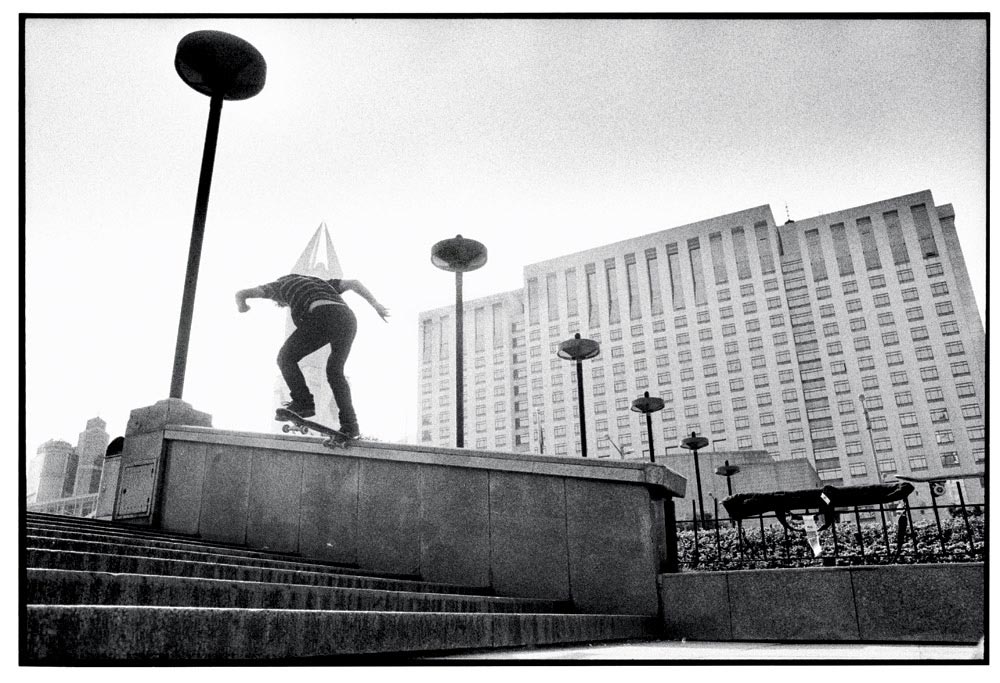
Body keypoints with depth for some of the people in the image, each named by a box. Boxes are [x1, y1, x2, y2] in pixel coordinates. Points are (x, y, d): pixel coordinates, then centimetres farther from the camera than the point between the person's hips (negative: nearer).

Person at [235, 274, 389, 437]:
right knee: (335, 371, 17)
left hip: (323, 315, -5)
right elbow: (354, 283, 32)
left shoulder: (280, 285, 30)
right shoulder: (320, 283, 43)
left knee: (286, 358, 11)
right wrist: (376, 304, 26)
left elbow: (241, 294, 22)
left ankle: (303, 402, -1)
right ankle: (350, 425, 10)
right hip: (349, 318, 5)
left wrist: (242, 307, 44)